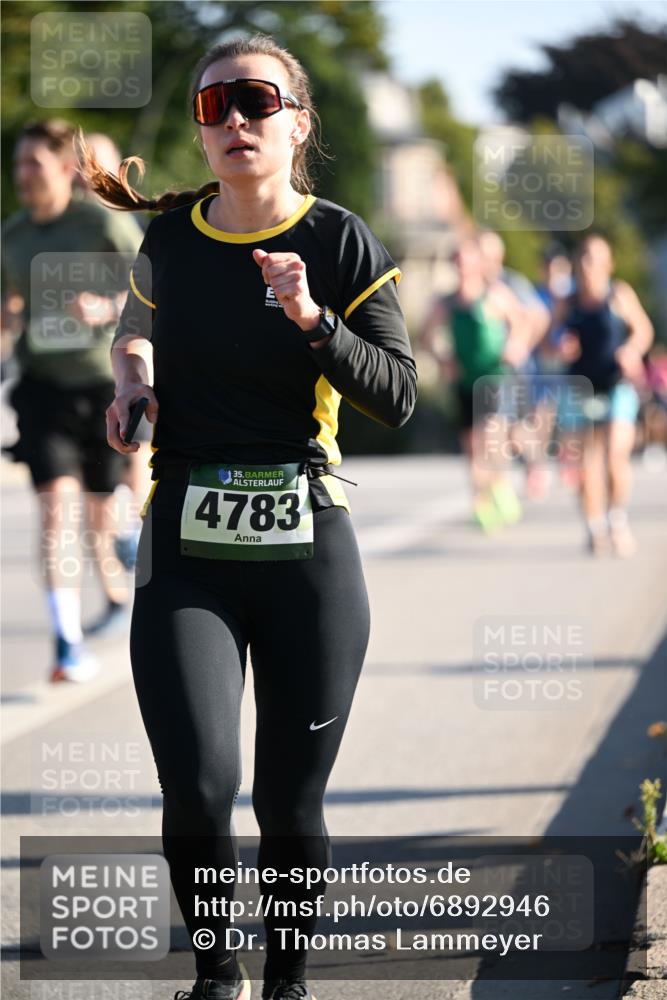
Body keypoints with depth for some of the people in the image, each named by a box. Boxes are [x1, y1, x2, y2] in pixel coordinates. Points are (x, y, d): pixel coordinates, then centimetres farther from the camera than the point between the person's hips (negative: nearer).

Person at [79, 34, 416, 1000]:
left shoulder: (341, 243, -2)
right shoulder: (169, 237, 6)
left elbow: (398, 397, -9)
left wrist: (311, 319, -22)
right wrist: (130, 371, 10)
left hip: (308, 554, -1)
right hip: (187, 554, 1)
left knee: (289, 806, 4)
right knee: (198, 788, -16)